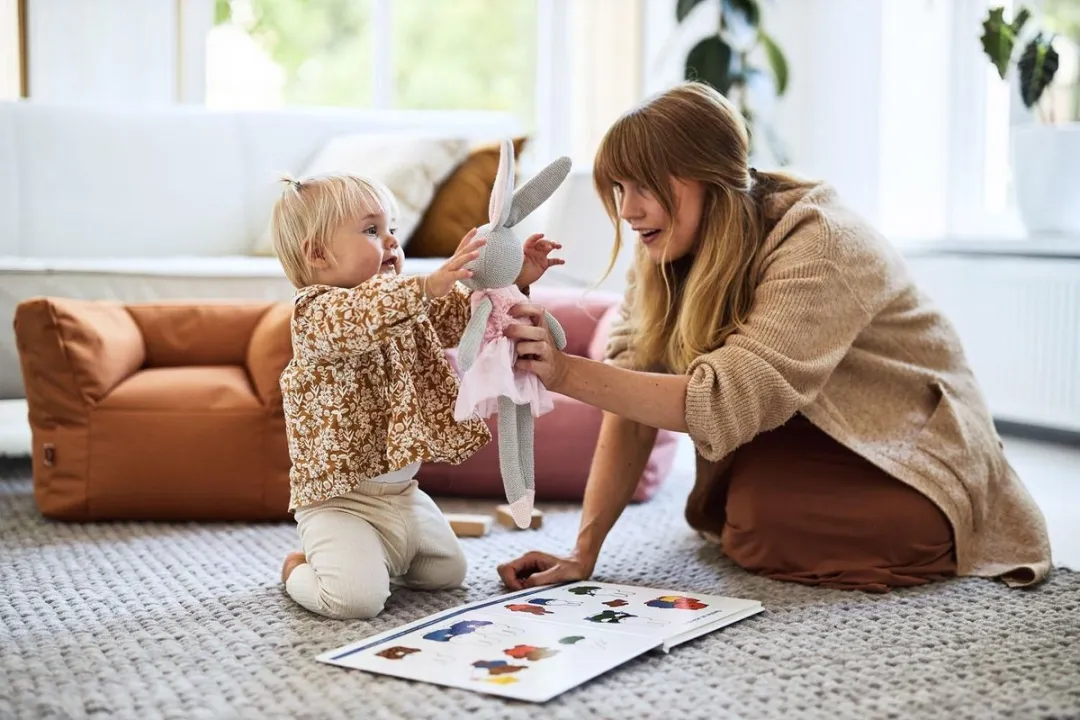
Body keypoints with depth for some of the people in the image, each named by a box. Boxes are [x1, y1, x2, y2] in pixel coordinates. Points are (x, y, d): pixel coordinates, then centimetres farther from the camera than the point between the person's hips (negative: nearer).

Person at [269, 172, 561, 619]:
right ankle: (299, 569, 10)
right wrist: (428, 285, -54)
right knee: (358, 598, -23)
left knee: (448, 572, 20)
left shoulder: (405, 302, 8)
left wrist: (513, 280, -9)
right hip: (339, 499, -8)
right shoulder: (316, 311, -18)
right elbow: (358, 319, -40)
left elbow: (463, 315, 9)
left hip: (403, 492, 8)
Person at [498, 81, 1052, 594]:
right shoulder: (665, 255, -6)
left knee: (767, 512, -27)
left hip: (913, 468, -6)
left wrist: (566, 373, -41)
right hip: (801, 453, 7)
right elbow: (635, 405, -13)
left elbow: (727, 403, -35)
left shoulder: (819, 246, -26)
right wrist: (583, 552, -22)